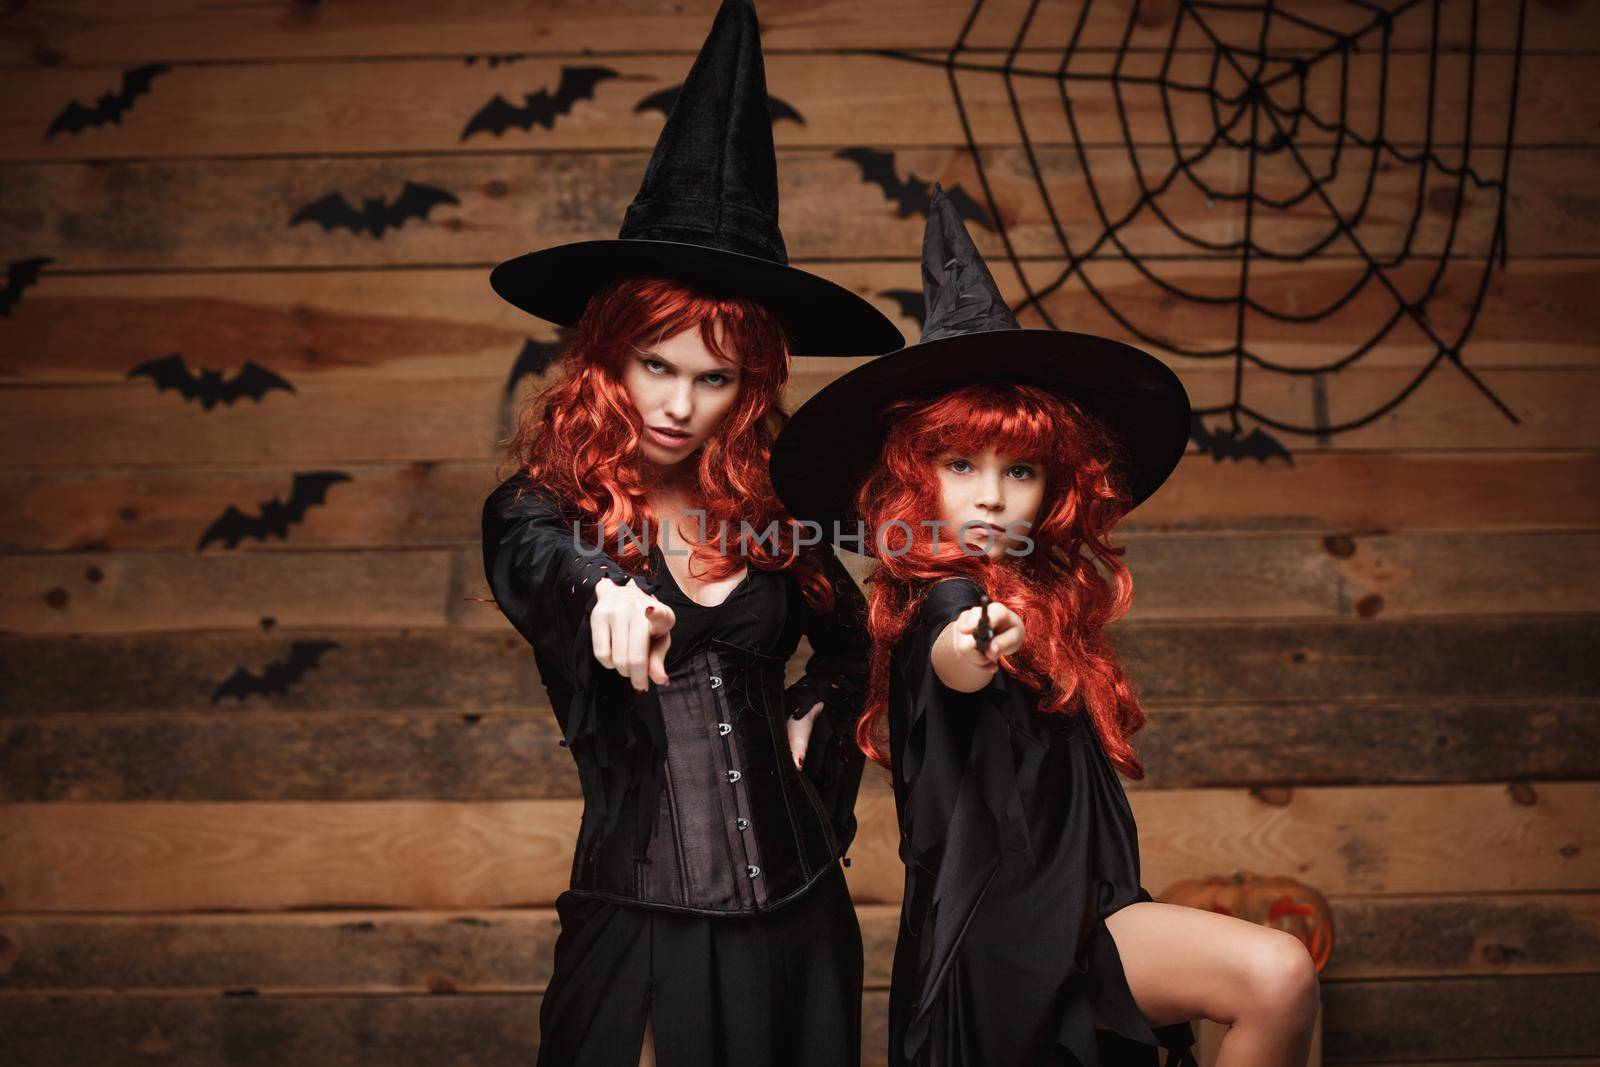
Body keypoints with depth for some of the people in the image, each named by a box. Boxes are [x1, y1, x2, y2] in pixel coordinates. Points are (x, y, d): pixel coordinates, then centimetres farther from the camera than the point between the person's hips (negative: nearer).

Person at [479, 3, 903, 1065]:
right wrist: (611, 595, -52)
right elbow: (546, 563, -31)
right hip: (638, 913, -3)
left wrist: (808, 723, 6)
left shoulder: (769, 515, 5)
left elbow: (852, 648, 24)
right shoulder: (539, 511, -5)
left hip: (795, 911, 4)